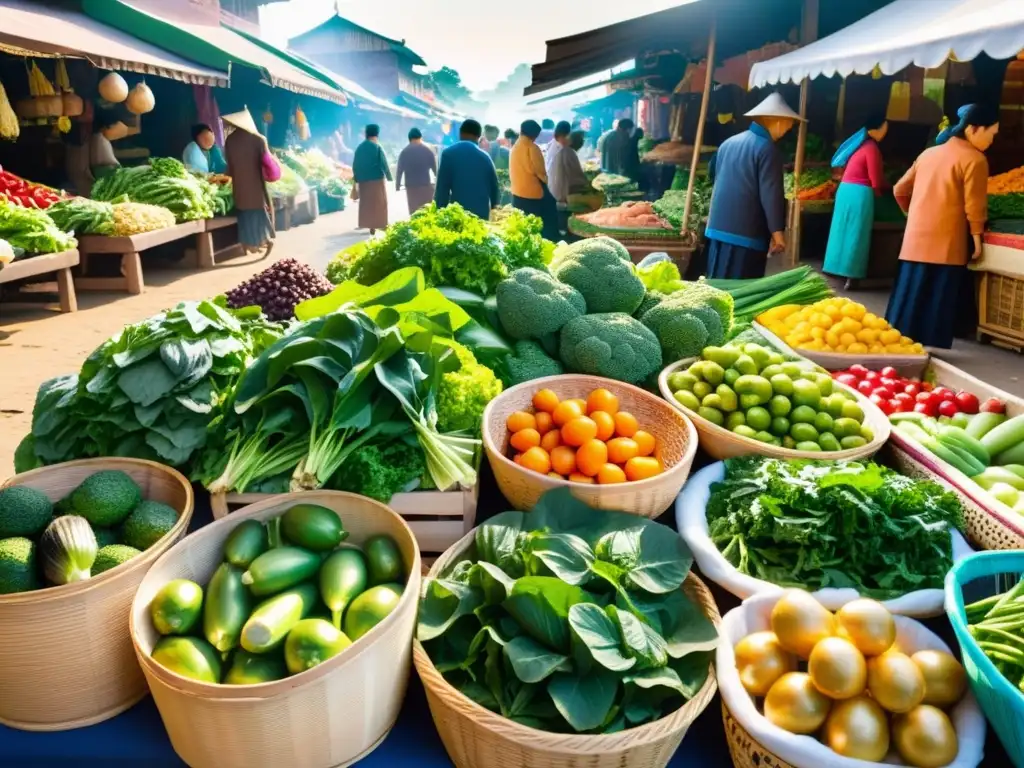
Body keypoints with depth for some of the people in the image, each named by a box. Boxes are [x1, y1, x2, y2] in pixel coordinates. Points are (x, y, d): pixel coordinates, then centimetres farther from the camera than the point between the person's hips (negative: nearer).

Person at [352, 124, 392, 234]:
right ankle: (380, 224, 10)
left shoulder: (359, 147, 6)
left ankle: (369, 225, 10)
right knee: (379, 202, 6)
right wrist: (389, 177, -2)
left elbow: (355, 165, 8)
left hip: (363, 179, 4)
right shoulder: (377, 147, -9)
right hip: (376, 179, -4)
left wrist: (356, 179, 15)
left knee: (366, 203, 10)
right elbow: (384, 164, -11)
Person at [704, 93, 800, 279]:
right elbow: (771, 194, -15)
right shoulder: (767, 149, -11)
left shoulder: (729, 142, 12)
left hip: (718, 226, 8)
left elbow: (712, 174, 28)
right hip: (747, 232, -8)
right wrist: (777, 230, -11)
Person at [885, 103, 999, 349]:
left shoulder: (928, 153, 14)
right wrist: (977, 238, 2)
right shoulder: (974, 159, -7)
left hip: (915, 241, 7)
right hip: (946, 245, -6)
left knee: (910, 303, 11)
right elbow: (974, 207, -10)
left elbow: (900, 190, 19)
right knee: (938, 309, -2)